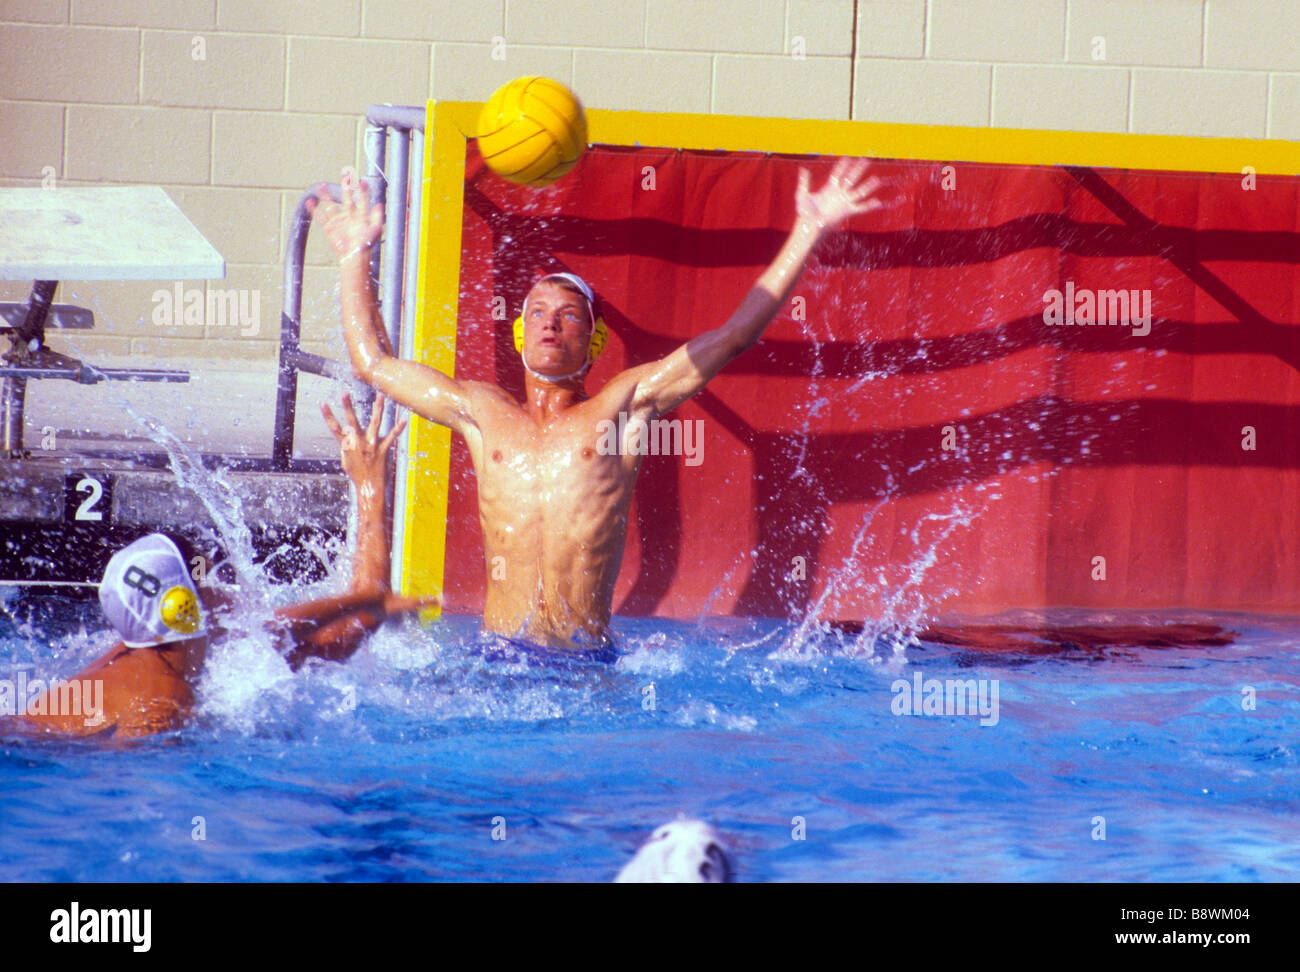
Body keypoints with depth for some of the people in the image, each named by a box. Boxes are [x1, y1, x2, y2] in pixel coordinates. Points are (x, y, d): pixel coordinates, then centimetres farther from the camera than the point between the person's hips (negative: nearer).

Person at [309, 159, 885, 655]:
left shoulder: (621, 409, 12)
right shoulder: (482, 412, 19)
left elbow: (734, 336, 11)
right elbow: (373, 362, 29)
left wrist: (808, 233, 9)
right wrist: (355, 256, 31)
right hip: (497, 661, 1)